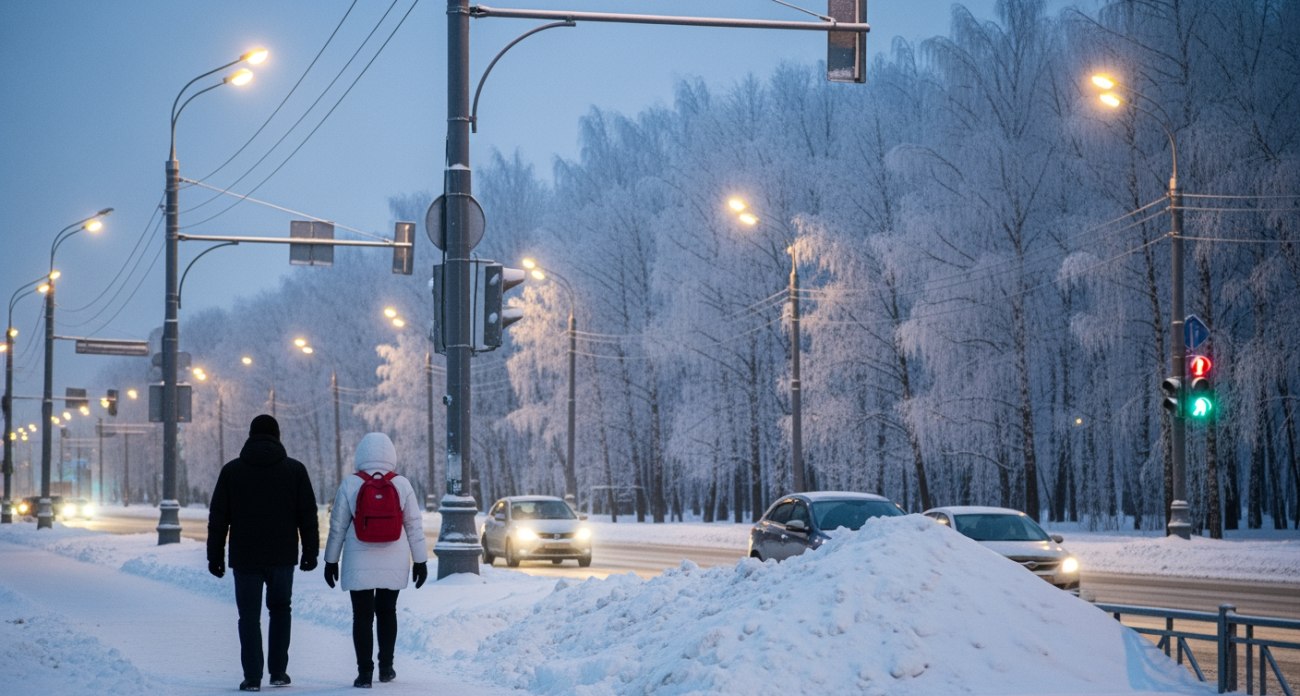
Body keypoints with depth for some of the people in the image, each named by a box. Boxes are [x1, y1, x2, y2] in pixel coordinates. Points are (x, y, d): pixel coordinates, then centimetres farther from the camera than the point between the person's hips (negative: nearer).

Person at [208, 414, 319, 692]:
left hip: (245, 557, -1)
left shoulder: (231, 470, 3)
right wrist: (310, 552, 8)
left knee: (249, 616, 4)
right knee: (280, 610, 16)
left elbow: (218, 519, 3)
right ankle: (278, 672, 12)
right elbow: (308, 516, 1)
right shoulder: (295, 469, 2)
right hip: (282, 556, 1)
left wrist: (215, 556, 8)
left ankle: (252, 677, -2)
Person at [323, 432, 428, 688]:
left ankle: (365, 672, -2)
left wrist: (331, 561, 6)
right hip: (394, 562, 2)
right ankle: (386, 667, 20)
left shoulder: (350, 485, -7)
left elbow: (338, 526, -3)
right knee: (387, 611, 18)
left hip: (360, 564, -2)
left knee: (362, 616, 3)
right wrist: (420, 561, 7)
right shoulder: (402, 484, -4)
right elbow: (414, 526, -1)